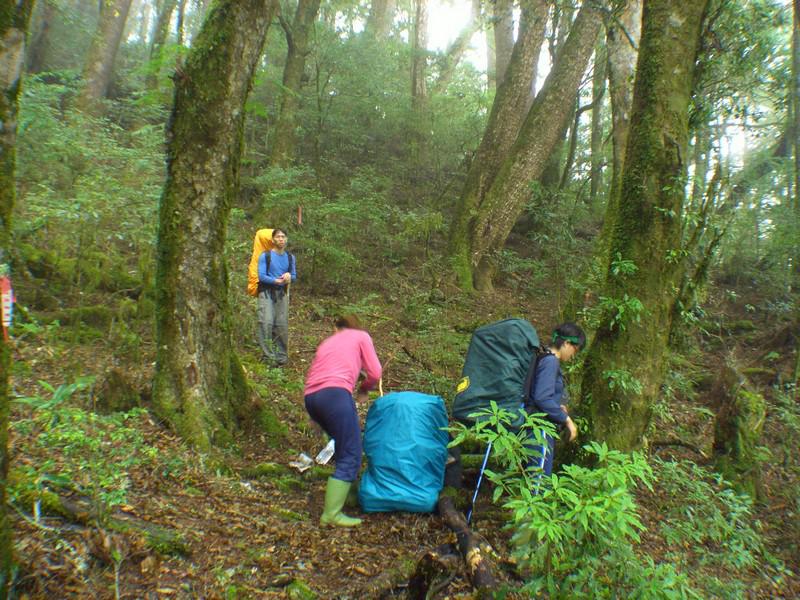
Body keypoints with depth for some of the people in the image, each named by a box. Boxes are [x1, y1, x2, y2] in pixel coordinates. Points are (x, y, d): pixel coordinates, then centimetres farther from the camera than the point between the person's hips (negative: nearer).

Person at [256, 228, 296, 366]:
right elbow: (261, 276, -9)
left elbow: (294, 275, 15)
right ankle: (268, 355, -12)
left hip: (282, 293, 4)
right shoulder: (265, 256, -4)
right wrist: (277, 280, -21)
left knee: (282, 325, 2)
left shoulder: (290, 257, 11)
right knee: (267, 323, -15)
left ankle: (281, 356, 11)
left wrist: (289, 276, -9)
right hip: (266, 292, -4)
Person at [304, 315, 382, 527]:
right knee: (350, 457, -4)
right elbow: (374, 373, 12)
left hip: (310, 397, 7)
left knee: (346, 445, 26)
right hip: (334, 393, -7)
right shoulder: (361, 336, 19)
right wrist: (363, 390, 29)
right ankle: (331, 515, -8)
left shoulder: (326, 342, 33)